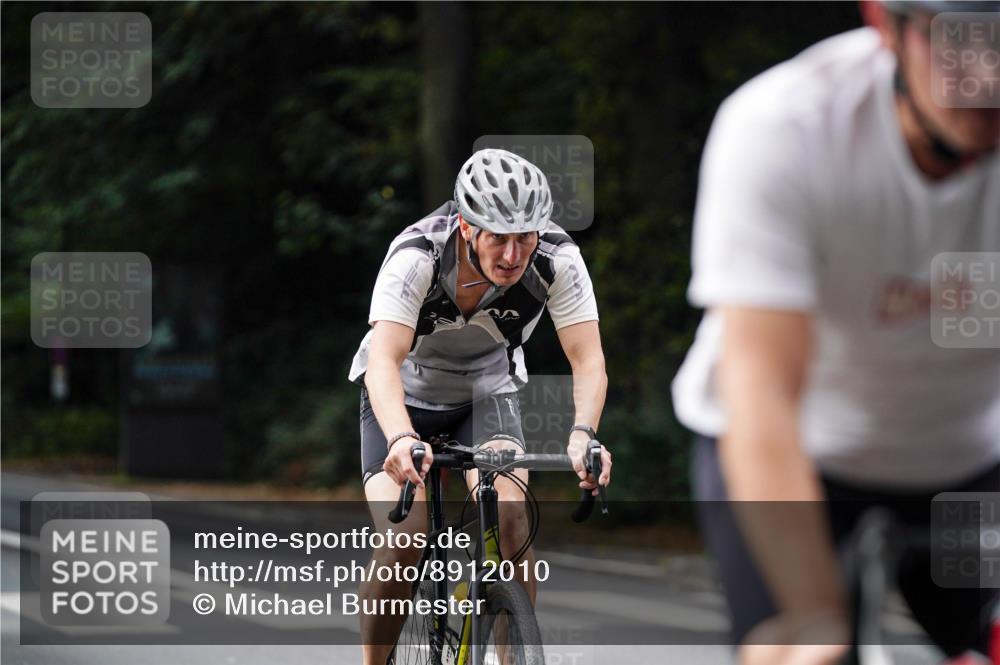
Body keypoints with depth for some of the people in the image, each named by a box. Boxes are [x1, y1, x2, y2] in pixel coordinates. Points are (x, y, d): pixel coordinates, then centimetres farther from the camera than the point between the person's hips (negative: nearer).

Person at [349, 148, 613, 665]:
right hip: (405, 396, -2)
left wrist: (583, 433, -49)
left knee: (508, 516, -26)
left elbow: (588, 359, -29)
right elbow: (384, 360, -43)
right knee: (402, 544, -21)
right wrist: (401, 439, -62)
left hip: (487, 393, 2)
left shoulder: (557, 259, -26)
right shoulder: (416, 256, -34)